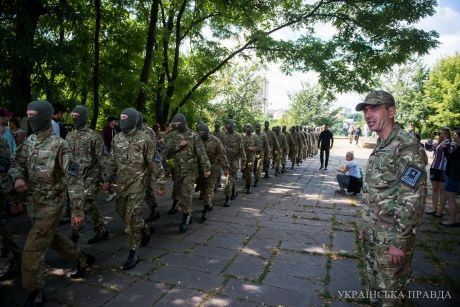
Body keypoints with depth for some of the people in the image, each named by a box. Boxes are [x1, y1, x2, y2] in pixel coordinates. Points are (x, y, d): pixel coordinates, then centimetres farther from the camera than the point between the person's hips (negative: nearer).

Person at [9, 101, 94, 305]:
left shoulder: (58, 145, -18)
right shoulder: (29, 141, 4)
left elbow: (73, 177, -19)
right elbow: (17, 164, 12)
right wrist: (18, 177, -13)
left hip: (51, 204, -8)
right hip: (33, 202, 8)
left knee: (32, 249, -3)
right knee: (52, 238, 23)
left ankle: (35, 293, 16)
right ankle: (83, 260, 42)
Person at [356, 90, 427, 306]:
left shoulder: (406, 146, -19)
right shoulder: (380, 147, 9)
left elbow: (413, 199, -23)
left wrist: (400, 241, -21)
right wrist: (364, 225, 15)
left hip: (392, 236, -8)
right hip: (373, 233, 8)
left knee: (391, 287, 9)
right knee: (375, 280, 22)